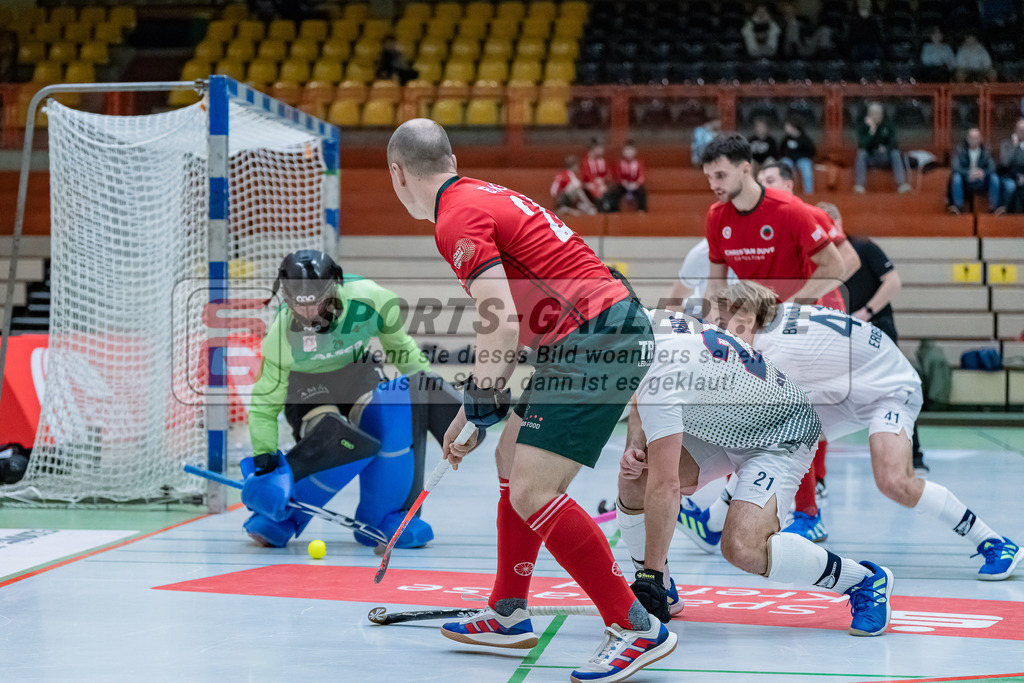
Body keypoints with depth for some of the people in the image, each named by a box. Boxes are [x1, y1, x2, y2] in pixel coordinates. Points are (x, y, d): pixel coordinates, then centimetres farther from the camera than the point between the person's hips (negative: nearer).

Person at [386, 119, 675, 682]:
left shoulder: (459, 218, -12)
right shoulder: (479, 197, 19)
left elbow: (503, 325, -21)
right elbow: (513, 323, 24)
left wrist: (476, 408, -7)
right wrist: (480, 404, 26)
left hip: (598, 338, -11)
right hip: (604, 333, 11)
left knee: (532, 492, -13)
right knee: (512, 458, 21)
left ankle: (637, 630, -9)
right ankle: (508, 615, 31)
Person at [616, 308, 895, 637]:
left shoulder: (660, 374, -35)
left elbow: (665, 487, -37)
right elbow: (644, 404, 11)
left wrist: (651, 573, -33)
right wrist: (634, 448, -10)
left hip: (782, 436, -9)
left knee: (741, 546, -28)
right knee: (634, 482, -8)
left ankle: (866, 581, -7)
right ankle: (660, 591, 15)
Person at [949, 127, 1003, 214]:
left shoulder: (985, 151, 3)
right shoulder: (960, 149, -2)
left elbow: (992, 167, -7)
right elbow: (956, 167, -14)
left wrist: (983, 172, -29)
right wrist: (969, 172, -31)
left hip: (981, 183, 2)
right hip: (965, 183, -2)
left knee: (994, 177, -23)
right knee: (956, 177, -32)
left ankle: (994, 206, -24)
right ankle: (958, 206, -32)